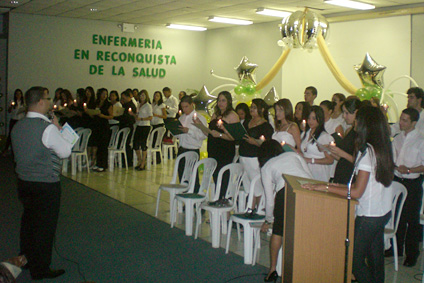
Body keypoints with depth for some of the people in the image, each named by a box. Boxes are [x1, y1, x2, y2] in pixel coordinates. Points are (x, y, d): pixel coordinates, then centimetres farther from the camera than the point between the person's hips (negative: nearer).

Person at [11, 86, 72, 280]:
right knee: (45, 226, 4)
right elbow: (66, 152, -11)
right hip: (46, 185, -7)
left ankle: (26, 259, 36)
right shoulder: (48, 128, -20)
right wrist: (58, 130, -1)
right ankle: (40, 269, 14)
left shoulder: (18, 127, 4)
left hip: (24, 182, 8)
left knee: (28, 221, 20)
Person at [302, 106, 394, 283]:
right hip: (384, 213, 8)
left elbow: (357, 192, -21)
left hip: (369, 216, -8)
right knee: (376, 259, 15)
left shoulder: (367, 150, -18)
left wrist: (324, 187, -18)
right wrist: (340, 186, 18)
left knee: (355, 259, 1)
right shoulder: (385, 148, 6)